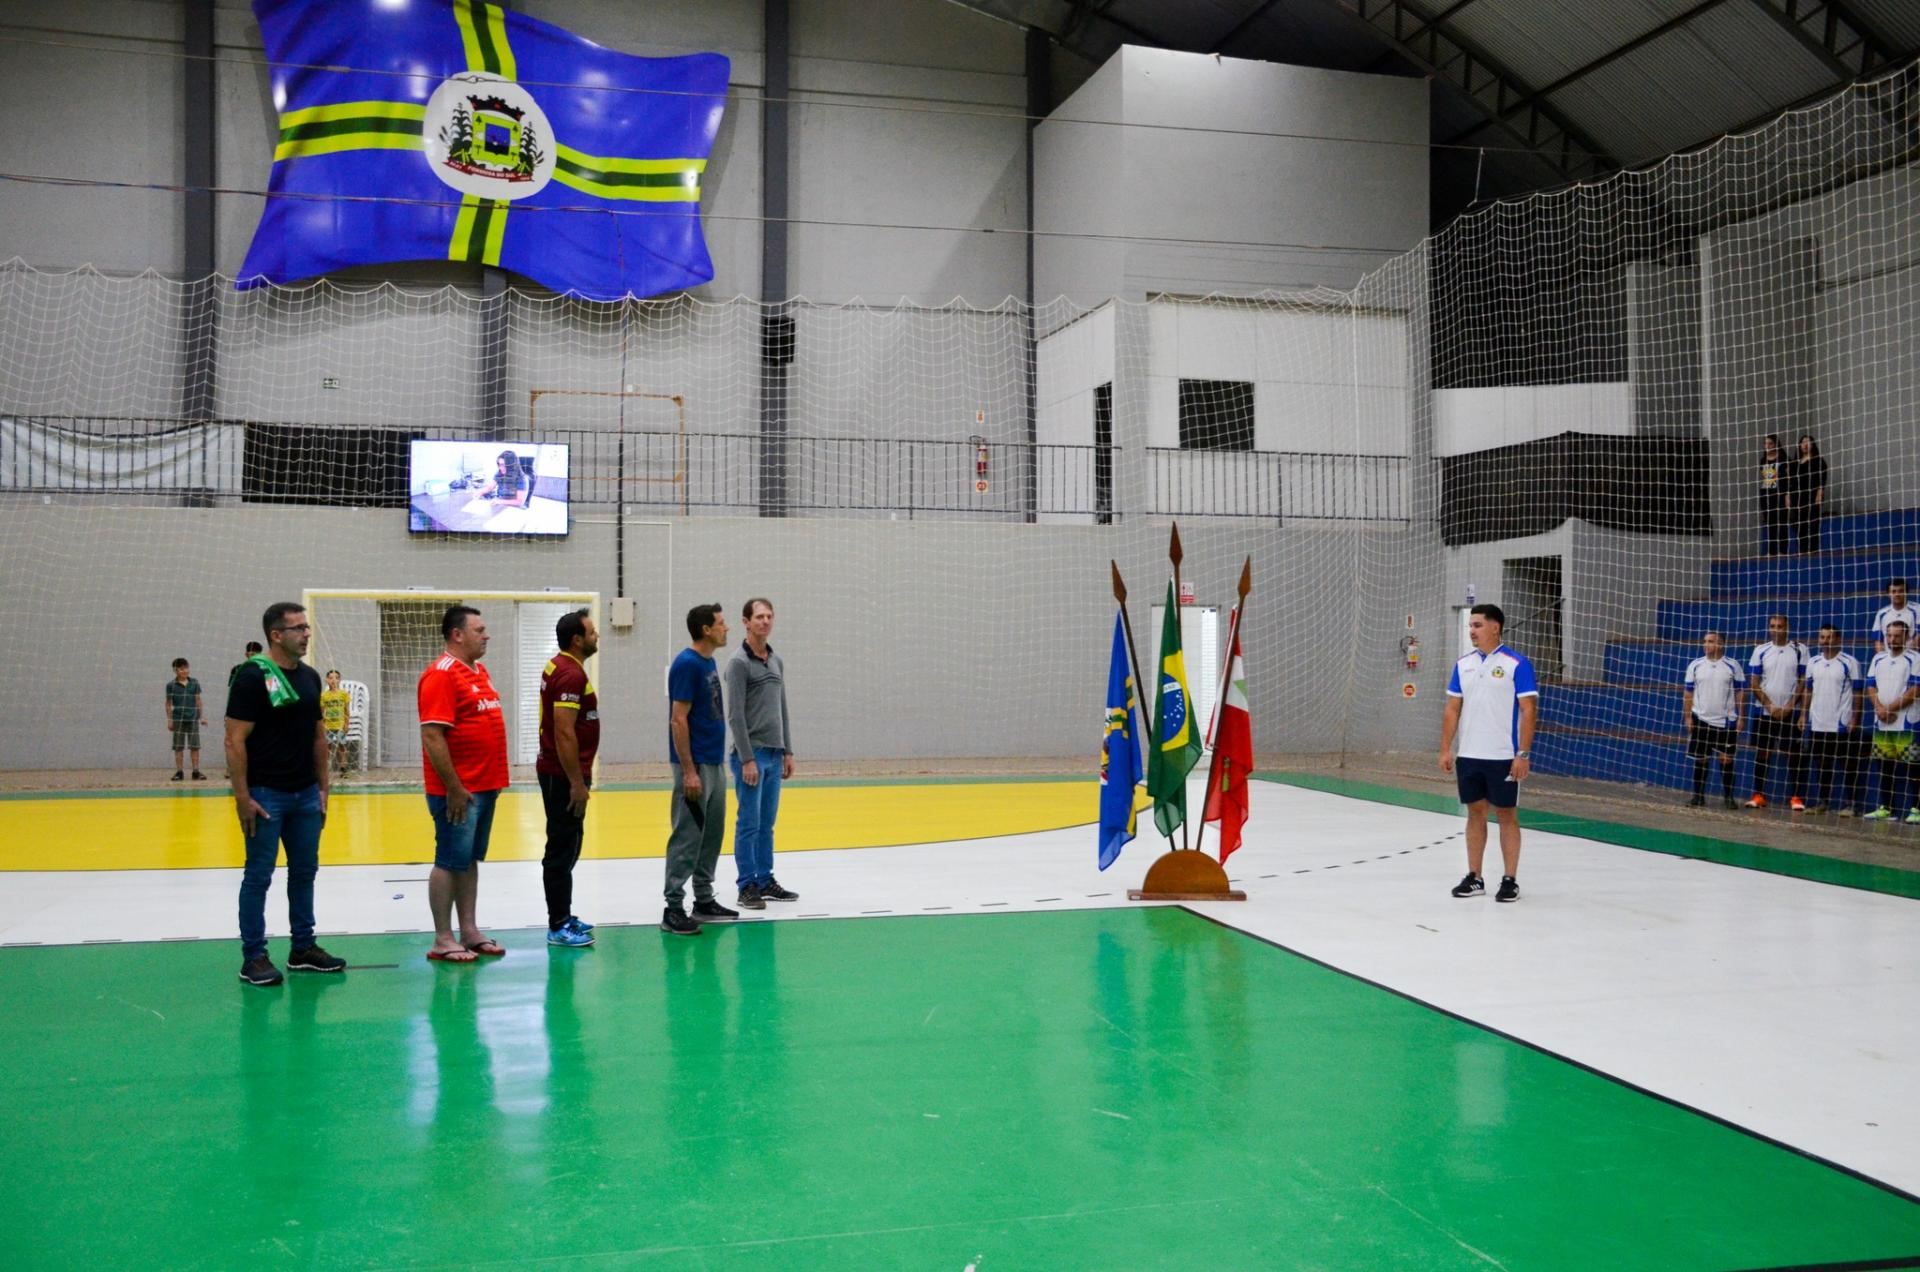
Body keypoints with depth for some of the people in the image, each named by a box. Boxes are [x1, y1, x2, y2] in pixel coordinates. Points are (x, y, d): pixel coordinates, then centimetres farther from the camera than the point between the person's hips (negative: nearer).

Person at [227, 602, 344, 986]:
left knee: (305, 871, 13)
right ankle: (253, 957, 9)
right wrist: (243, 798, -17)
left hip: (305, 794, 7)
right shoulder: (252, 677, -12)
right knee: (258, 876, 1)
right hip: (266, 795, -7)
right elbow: (236, 740, -14)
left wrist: (323, 787, 13)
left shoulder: (309, 677, 10)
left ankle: (303, 948, 23)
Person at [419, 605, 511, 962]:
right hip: (459, 791, -9)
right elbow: (432, 737, -19)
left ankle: (469, 931, 20)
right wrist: (454, 788, -20)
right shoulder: (441, 675, -14)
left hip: (485, 787, 9)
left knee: (471, 860, 14)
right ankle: (442, 940, 6)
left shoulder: (479, 672, 13)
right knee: (450, 862, -1)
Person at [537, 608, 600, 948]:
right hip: (564, 776, -10)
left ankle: (563, 917, 24)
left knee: (565, 848, 16)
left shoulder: (558, 667, 13)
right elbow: (564, 734, -23)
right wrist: (577, 783, -20)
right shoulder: (571, 675, -18)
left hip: (559, 772, 10)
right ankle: (558, 927, 0)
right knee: (563, 850, -5)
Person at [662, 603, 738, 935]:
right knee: (687, 837, -6)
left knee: (712, 835, 13)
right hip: (695, 765, -9)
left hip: (714, 763, 9)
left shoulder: (710, 662, 12)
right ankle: (673, 909, -1)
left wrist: (708, 766, 18)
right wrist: (688, 771, -20)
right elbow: (678, 720, -18)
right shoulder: (687, 664, -15)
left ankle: (704, 900, 22)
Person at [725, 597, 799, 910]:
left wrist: (787, 751, 14)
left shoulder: (777, 661, 13)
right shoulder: (739, 663, -11)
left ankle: (765, 881, 19)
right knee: (749, 824, -2)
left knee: (767, 824, 12)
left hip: (774, 755, 7)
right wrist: (747, 759, -18)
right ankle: (747, 887, 4)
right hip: (751, 755, -7)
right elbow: (735, 716, -15)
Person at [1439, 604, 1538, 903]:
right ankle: (1474, 878, 17)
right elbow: (1453, 709, 10)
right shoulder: (1463, 665, 8)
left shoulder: (1517, 664, -7)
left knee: (1506, 814, 3)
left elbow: (1528, 710, -9)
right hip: (1468, 756, 5)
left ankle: (1510, 880, 11)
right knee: (1475, 813, 10)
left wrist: (1523, 754, -14)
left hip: (1503, 757, -5)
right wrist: (1445, 750, 5)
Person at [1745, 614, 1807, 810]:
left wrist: (1789, 707, -9)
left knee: (1793, 754, -2)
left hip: (1790, 712, -2)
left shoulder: (1799, 650, 1)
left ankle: (1795, 797, 1)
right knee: (1761, 753, 3)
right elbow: (1754, 683, 2)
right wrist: (1770, 706, -7)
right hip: (1764, 711, 2)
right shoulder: (1761, 650, 4)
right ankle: (1759, 796, 9)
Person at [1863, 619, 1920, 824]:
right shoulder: (1878, 659, 13)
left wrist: (1890, 708, -11)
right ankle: (1885, 808, 17)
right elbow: (1871, 688, 11)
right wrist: (1880, 709, -6)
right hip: (1881, 723, 5)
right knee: (1885, 768, 10)